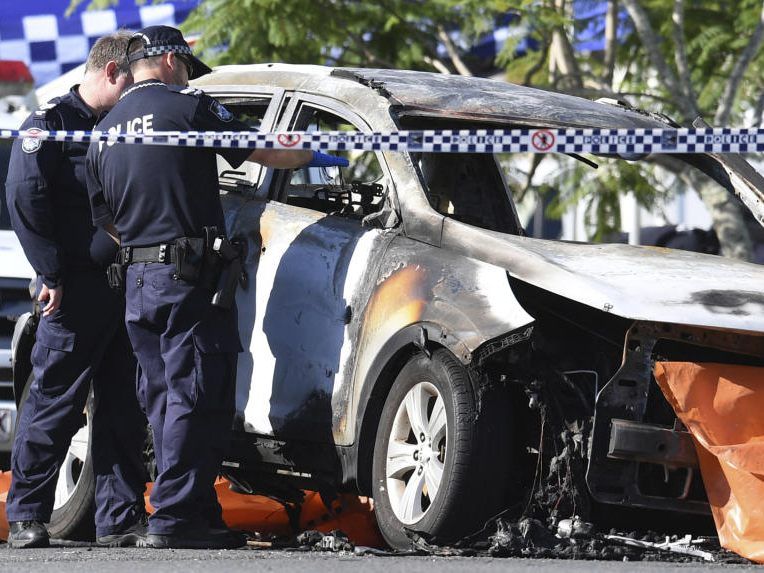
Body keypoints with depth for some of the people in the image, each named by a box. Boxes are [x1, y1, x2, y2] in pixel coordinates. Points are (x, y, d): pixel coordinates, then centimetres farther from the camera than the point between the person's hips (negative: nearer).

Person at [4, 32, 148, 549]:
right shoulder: (52, 123, -2)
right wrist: (53, 274, -14)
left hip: (125, 287, 6)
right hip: (77, 289, -6)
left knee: (123, 409, 5)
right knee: (54, 405, -3)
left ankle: (121, 517, 8)